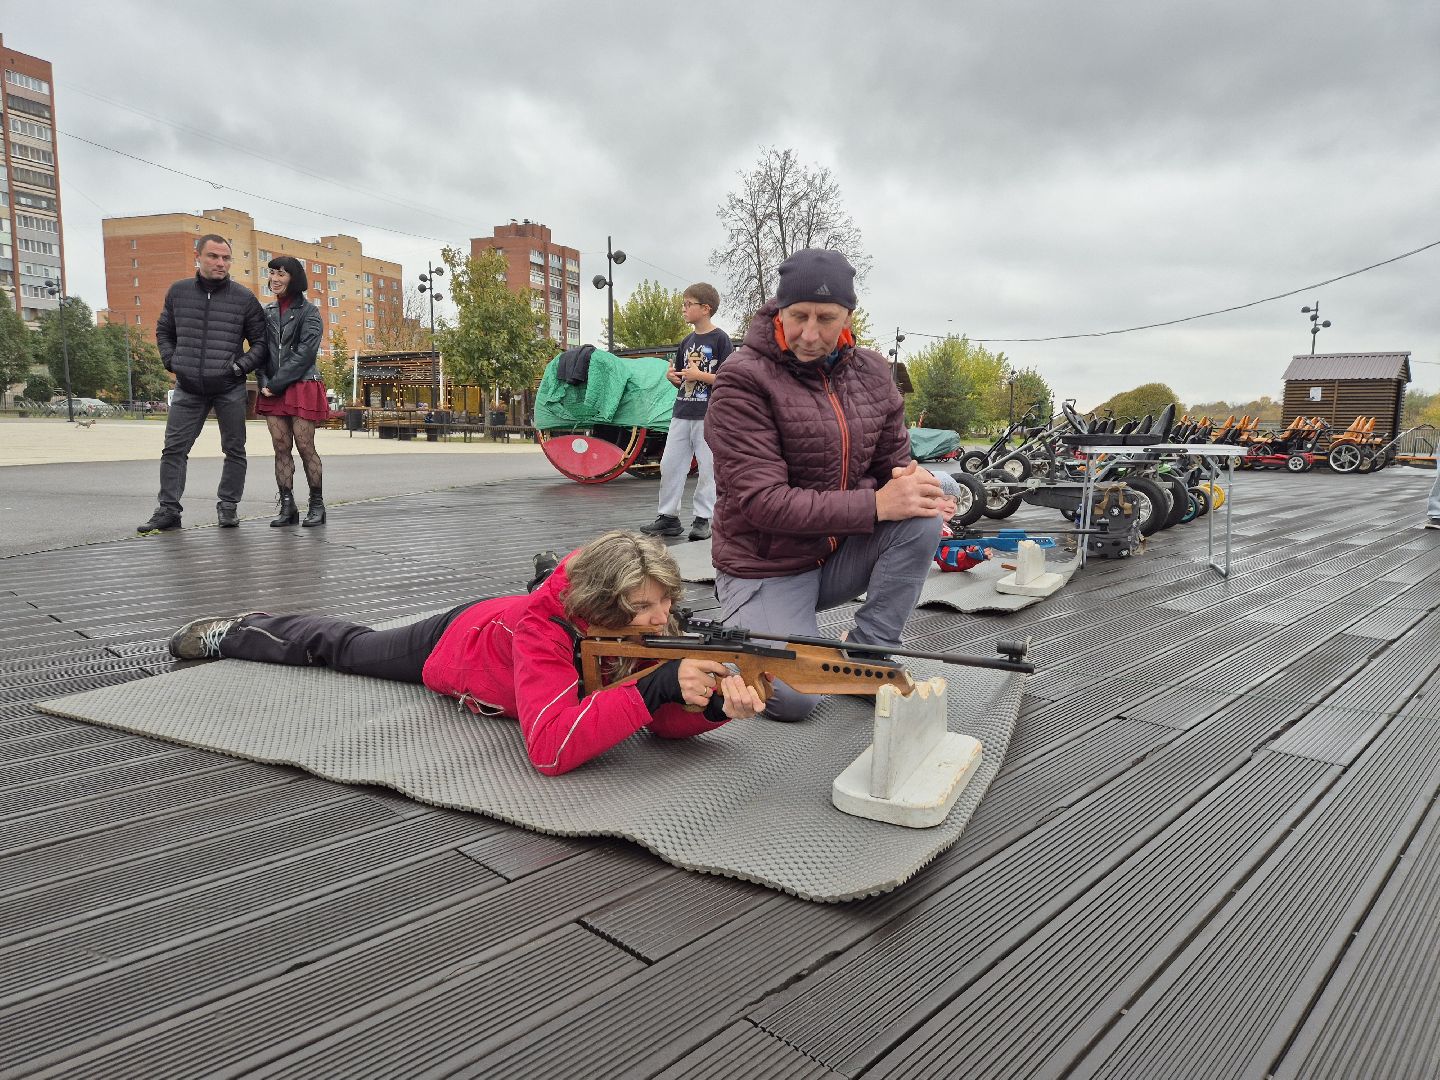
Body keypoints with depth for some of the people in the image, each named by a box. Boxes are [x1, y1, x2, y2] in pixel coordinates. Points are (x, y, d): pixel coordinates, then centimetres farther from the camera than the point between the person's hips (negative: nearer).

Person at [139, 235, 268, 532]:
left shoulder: (244, 298, 0)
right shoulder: (178, 292, 7)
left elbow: (261, 341, 5)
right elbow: (163, 331, 20)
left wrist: (241, 365, -8)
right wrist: (172, 361, 6)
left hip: (229, 388, -2)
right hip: (188, 388, 2)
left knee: (234, 450, 5)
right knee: (174, 449, 1)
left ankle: (228, 506, 18)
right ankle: (168, 509, 7)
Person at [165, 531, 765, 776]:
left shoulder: (646, 626, -32)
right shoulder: (542, 628, -47)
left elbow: (667, 722, -30)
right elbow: (549, 750, -56)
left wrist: (717, 703, -52)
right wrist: (655, 687, -63)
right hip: (452, 645, -2)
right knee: (342, 647, 24)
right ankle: (231, 632, 48)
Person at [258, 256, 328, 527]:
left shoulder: (309, 312, -1)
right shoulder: (266, 311, 15)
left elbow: (304, 354, -10)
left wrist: (276, 384, -12)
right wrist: (264, 383, -3)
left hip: (302, 386, -5)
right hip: (272, 390, 5)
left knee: (305, 446, -5)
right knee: (281, 447, 2)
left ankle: (317, 505, 5)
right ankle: (287, 506, 5)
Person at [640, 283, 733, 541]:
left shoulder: (720, 339, -5)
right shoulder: (687, 342, 15)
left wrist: (700, 375, -15)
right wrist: (673, 377, 0)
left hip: (709, 415, -7)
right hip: (682, 413, 7)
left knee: (708, 467, -1)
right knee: (669, 464, 5)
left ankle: (701, 518, 8)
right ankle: (668, 516, 14)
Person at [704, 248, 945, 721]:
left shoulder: (870, 371, 1)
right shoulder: (744, 380, -17)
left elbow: (896, 458, 7)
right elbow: (761, 501, -24)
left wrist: (912, 478, -20)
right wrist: (876, 504, -28)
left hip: (840, 553, 5)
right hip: (766, 567, -5)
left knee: (922, 518, -20)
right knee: (794, 697, -21)